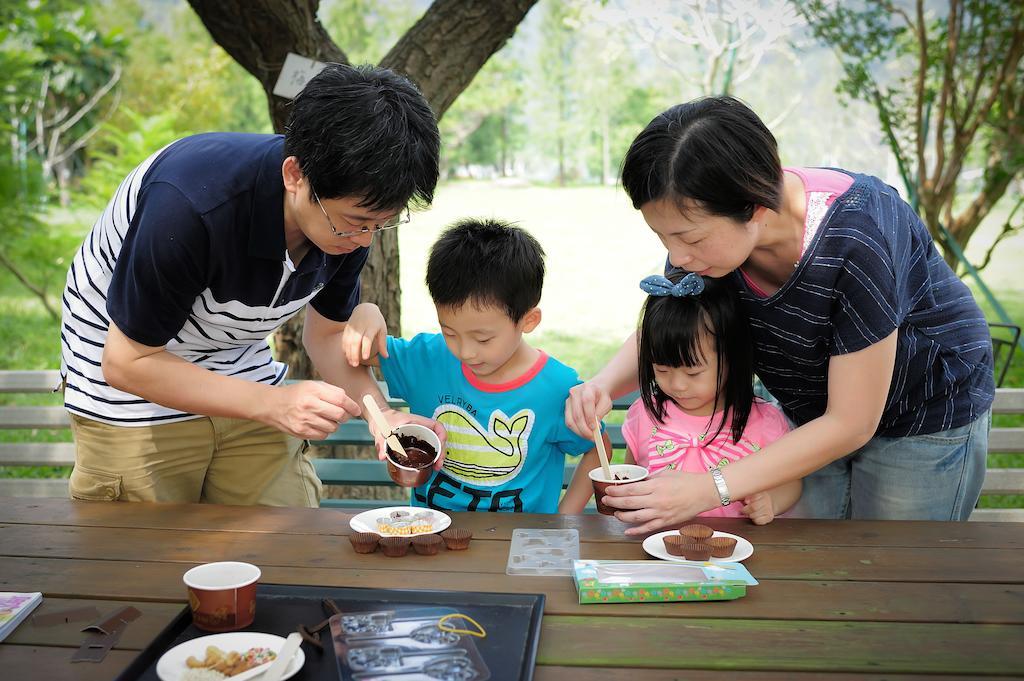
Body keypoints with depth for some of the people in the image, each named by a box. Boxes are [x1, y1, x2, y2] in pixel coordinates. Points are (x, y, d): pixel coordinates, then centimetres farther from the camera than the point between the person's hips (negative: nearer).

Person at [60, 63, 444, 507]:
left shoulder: (352, 209, -18)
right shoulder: (190, 205, -37)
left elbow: (327, 332, -2)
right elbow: (127, 363, -26)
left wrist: (382, 415, -20)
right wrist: (272, 403, -35)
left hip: (240, 367, 5)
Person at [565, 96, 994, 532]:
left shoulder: (853, 246, -38)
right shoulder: (704, 224, -20)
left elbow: (852, 424, -29)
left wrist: (711, 489, -34)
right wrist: (604, 386, -26)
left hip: (926, 423, -5)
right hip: (815, 415, 5)